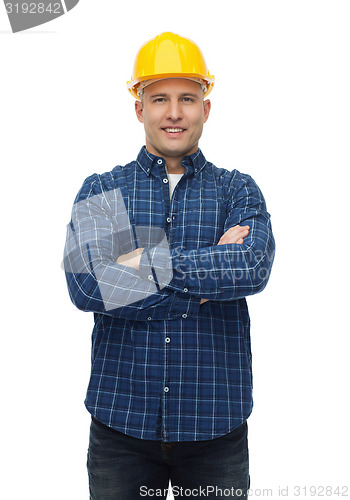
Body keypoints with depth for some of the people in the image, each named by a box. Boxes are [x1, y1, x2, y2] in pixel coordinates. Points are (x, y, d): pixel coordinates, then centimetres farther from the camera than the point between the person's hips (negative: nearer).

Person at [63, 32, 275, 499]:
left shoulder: (238, 191, 5)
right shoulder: (101, 191, 4)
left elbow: (253, 267, -15)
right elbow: (86, 285, -13)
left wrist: (144, 262, -16)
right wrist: (212, 273, -13)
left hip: (215, 425, 1)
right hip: (122, 422, 0)